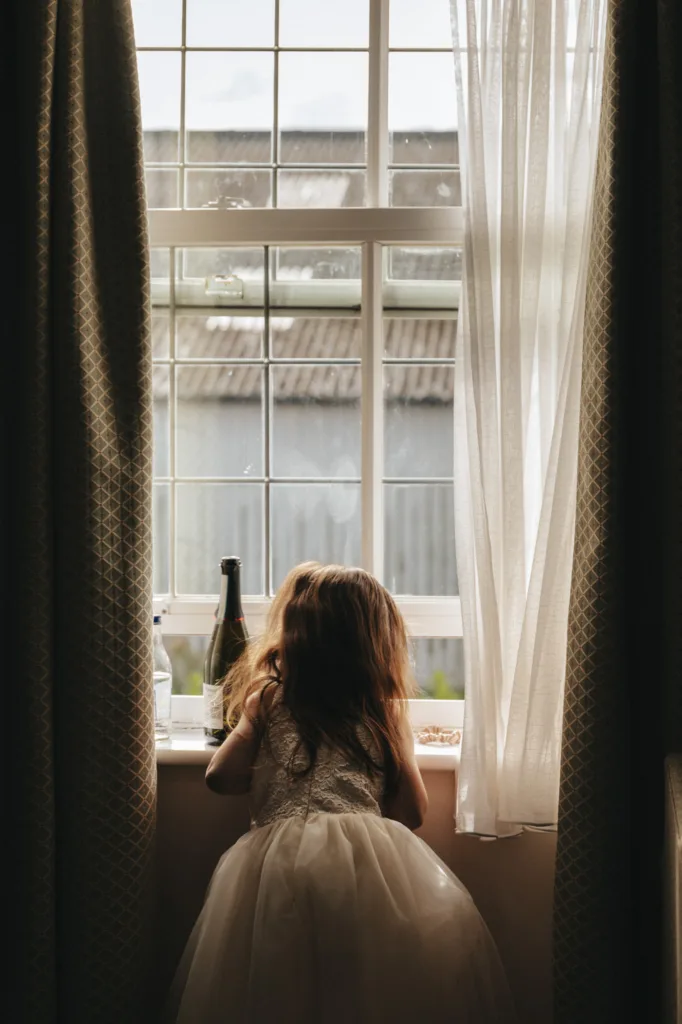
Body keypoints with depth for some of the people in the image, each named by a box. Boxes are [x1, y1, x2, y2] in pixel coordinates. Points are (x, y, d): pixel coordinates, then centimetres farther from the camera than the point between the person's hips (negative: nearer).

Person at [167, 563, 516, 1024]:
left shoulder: (267, 699, 10)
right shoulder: (386, 709, 11)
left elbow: (220, 777, 12)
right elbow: (414, 810, 12)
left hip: (283, 862, 0)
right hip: (370, 860, 0)